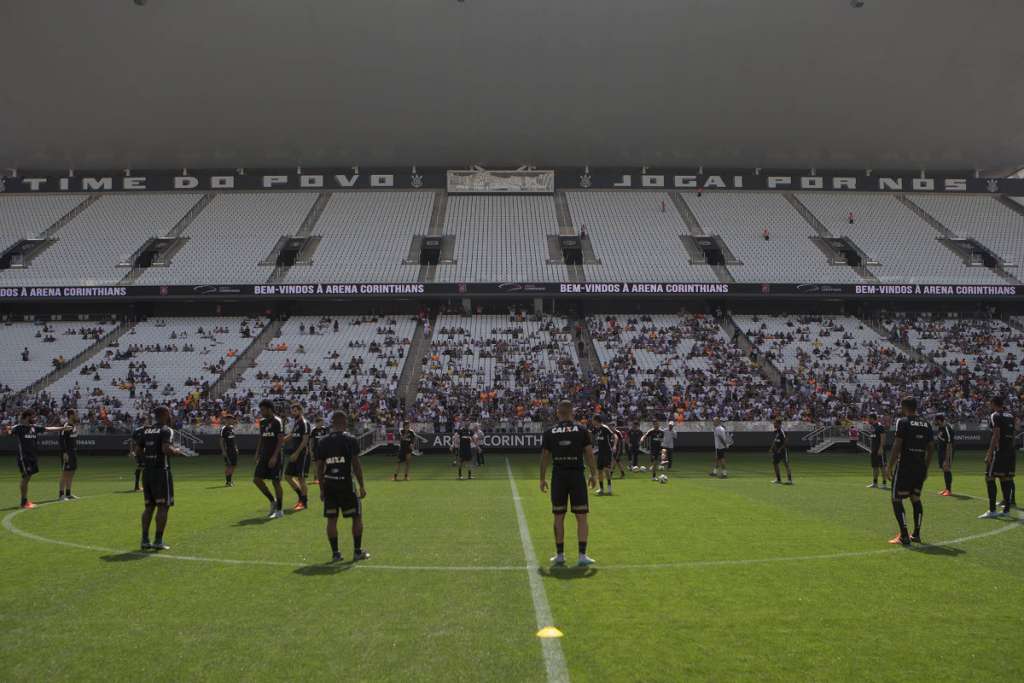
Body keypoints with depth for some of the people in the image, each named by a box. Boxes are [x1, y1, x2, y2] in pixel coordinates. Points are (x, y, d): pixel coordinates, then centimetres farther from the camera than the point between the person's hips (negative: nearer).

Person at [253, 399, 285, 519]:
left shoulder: (277, 421, -11)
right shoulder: (262, 422, 12)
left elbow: (281, 440, -15)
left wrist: (274, 456, -20)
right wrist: (258, 454, 12)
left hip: (274, 457, -7)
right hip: (264, 456, 7)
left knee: (276, 482, -2)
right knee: (256, 479, 0)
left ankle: (280, 510, 9)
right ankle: (272, 501, 16)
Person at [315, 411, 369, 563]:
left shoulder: (322, 442, 5)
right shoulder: (350, 440, -7)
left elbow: (319, 467, 7)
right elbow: (356, 465, -9)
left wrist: (322, 488, 14)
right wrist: (361, 486, -3)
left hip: (329, 485, 4)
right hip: (346, 484, -4)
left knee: (331, 519, 9)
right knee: (357, 517, 9)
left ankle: (335, 553, 12)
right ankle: (357, 551, 12)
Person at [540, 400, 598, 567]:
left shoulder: (549, 431, 4)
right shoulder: (582, 429, 2)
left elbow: (545, 456, 4)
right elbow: (589, 453, -2)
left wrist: (542, 478, 10)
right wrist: (593, 474, 5)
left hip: (558, 476, 1)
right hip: (577, 475, -1)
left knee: (559, 517, 10)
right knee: (581, 517, 4)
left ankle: (560, 555, 14)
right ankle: (582, 555, 0)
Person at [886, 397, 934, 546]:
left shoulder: (902, 422, -8)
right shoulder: (926, 424, 10)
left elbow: (897, 446, -14)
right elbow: (931, 447, 12)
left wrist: (890, 467, -9)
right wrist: (926, 468, 19)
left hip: (904, 466, -6)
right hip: (920, 467, 6)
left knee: (897, 500, 0)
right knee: (916, 499, 17)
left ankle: (904, 536, -6)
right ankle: (916, 534, 19)